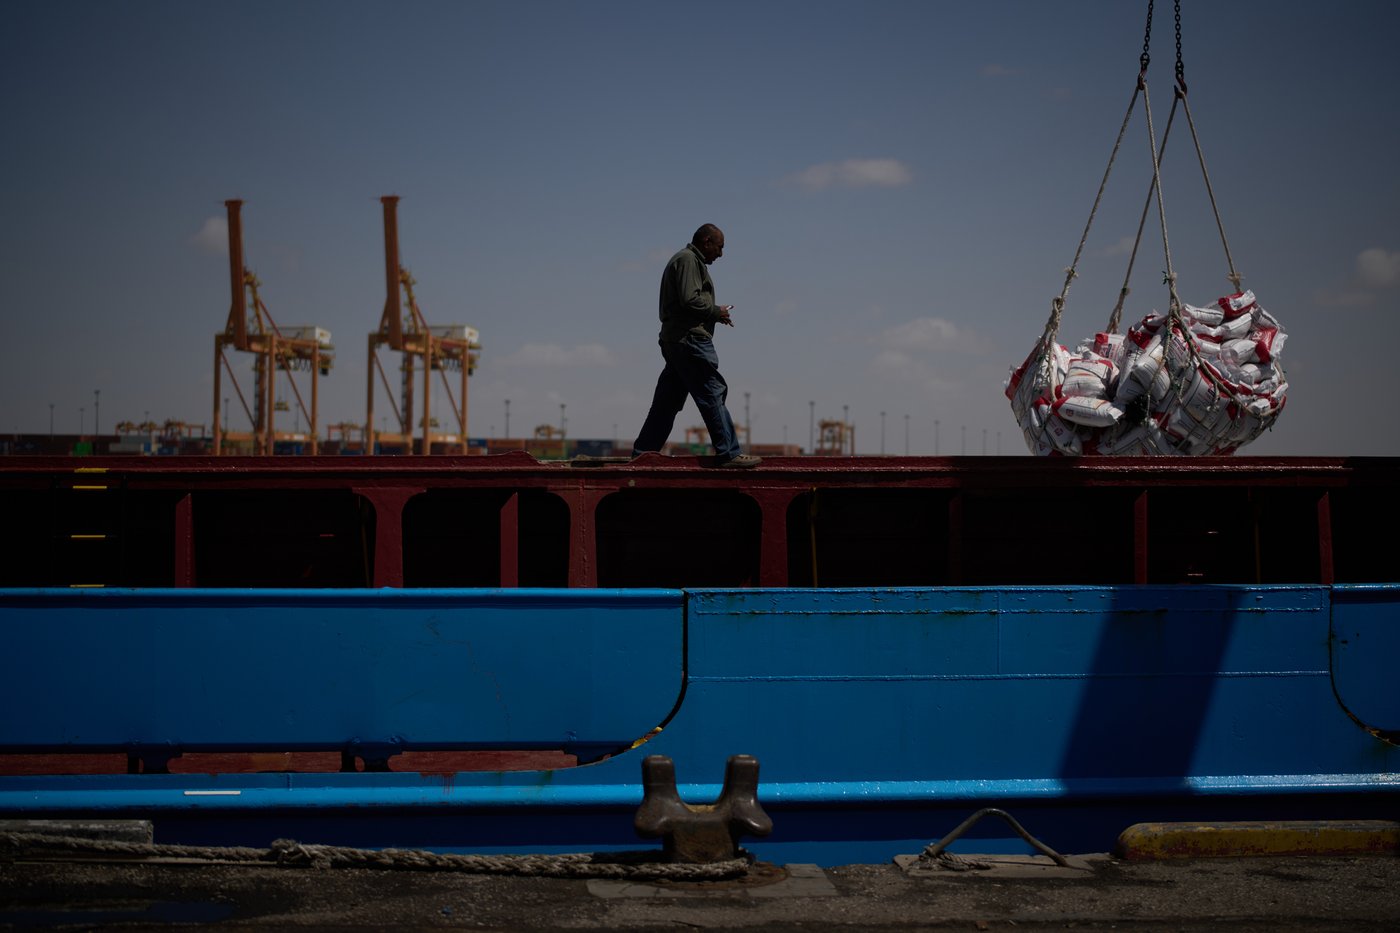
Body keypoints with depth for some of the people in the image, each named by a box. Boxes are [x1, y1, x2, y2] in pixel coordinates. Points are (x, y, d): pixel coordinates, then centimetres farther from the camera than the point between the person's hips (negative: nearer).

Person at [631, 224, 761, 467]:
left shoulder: (688, 260, 26)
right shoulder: (688, 260, -7)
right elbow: (690, 300, -19)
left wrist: (715, 314, 11)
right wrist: (717, 312, -6)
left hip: (674, 341, 11)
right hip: (690, 339, -11)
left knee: (667, 401, 10)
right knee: (713, 394, -10)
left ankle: (642, 452, 10)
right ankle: (729, 453, -10)